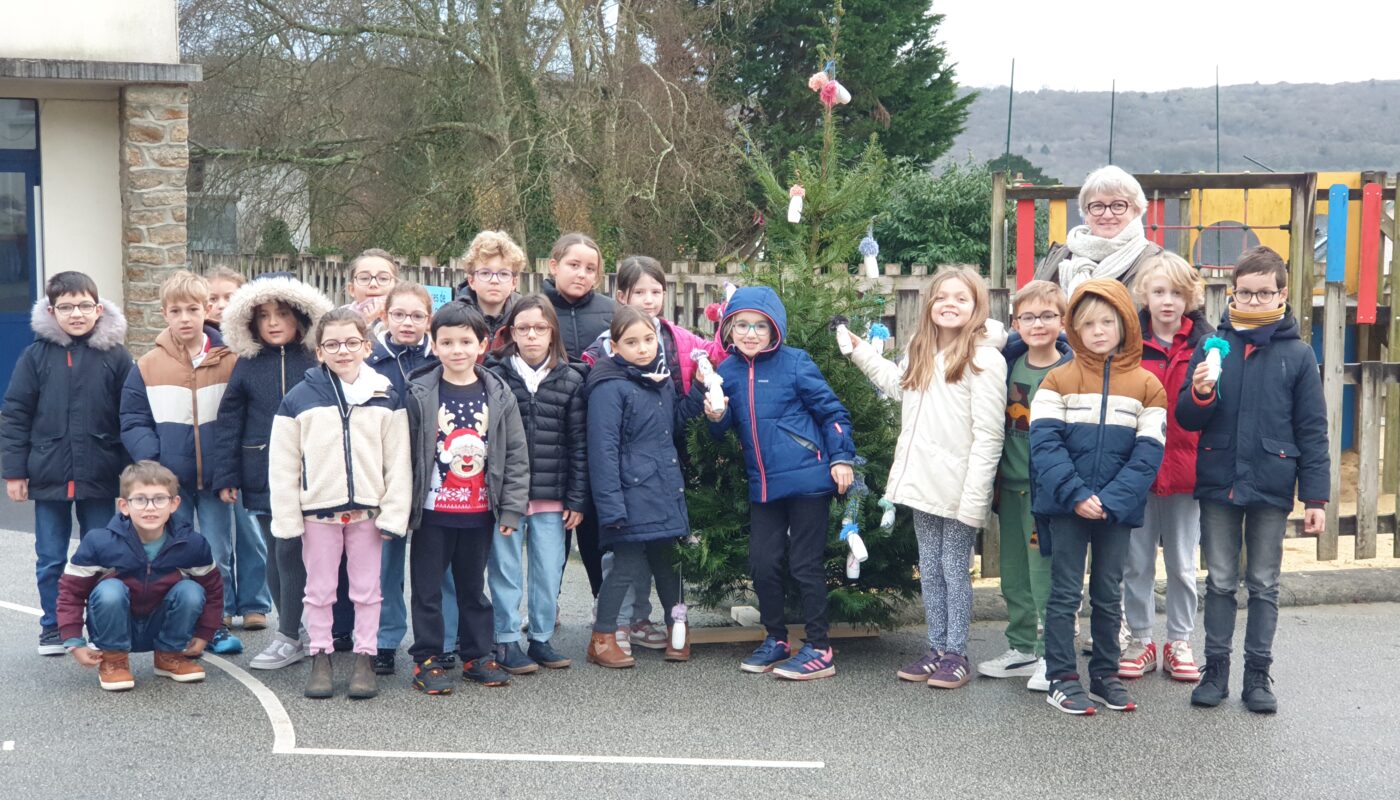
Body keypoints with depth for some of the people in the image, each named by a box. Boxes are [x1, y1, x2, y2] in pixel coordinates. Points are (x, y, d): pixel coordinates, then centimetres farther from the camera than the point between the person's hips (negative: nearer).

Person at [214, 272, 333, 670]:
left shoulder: (316, 362, -2)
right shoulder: (248, 364, 5)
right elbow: (229, 421, 5)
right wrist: (226, 475, 0)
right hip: (261, 474, 3)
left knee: (290, 551, -6)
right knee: (275, 553, 10)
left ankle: (289, 638, 3)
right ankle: (292, 629, 22)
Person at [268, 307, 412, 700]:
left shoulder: (385, 397, 1)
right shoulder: (299, 398, -2)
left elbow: (398, 462, 0)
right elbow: (282, 465, -1)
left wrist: (394, 514, -5)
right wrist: (287, 520, -4)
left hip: (367, 510, 0)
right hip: (317, 510, 0)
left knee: (367, 589, 8)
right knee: (319, 589, 9)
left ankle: (365, 658, 18)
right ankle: (320, 658, 20)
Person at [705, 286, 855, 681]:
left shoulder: (794, 363, -7)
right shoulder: (728, 372, 6)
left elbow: (832, 411, -3)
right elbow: (721, 432, 14)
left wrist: (841, 457, -9)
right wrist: (716, 417, -8)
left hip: (808, 481, -5)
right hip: (763, 486, 5)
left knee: (805, 564, 0)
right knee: (762, 563, 8)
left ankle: (819, 650, 11)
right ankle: (776, 640, 26)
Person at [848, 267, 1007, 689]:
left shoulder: (985, 359, -13)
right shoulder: (921, 354, 12)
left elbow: (988, 436, -16)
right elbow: (895, 383, 33)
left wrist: (974, 499, -19)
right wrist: (857, 347, 27)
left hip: (958, 490, -7)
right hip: (924, 483, 7)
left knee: (955, 571, 3)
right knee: (929, 571, 13)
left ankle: (956, 654, 13)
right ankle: (937, 648, 23)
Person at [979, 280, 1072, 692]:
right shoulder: (1009, 363, 5)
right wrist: (994, 479, 11)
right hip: (1010, 486, 6)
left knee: (1045, 572, 0)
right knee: (1013, 573, 14)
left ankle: (1051, 656, 11)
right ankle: (1021, 648, 27)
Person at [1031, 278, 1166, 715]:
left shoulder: (1148, 385, 1)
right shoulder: (1059, 379, -1)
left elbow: (1148, 454, -5)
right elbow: (1045, 442, -10)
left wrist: (1110, 502, -16)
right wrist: (1076, 495, -20)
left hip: (1117, 510, 2)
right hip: (1067, 506, -1)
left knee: (1108, 596, 12)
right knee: (1065, 593, 3)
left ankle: (1105, 675, 23)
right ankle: (1062, 678, 10)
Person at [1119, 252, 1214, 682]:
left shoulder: (1205, 344, 0)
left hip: (1186, 470, 0)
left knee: (1182, 563, 11)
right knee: (1137, 561, 9)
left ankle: (1179, 642, 24)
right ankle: (1140, 639, 23)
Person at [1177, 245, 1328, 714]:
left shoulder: (1297, 354, -2)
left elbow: (1312, 431, -1)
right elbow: (1186, 420, 3)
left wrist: (1315, 497, -5)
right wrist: (1199, 396, -19)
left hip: (1271, 487, -1)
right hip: (1218, 485, 1)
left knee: (1264, 585, 10)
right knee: (1220, 582, 10)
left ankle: (1258, 673, 19)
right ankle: (1216, 669, 20)